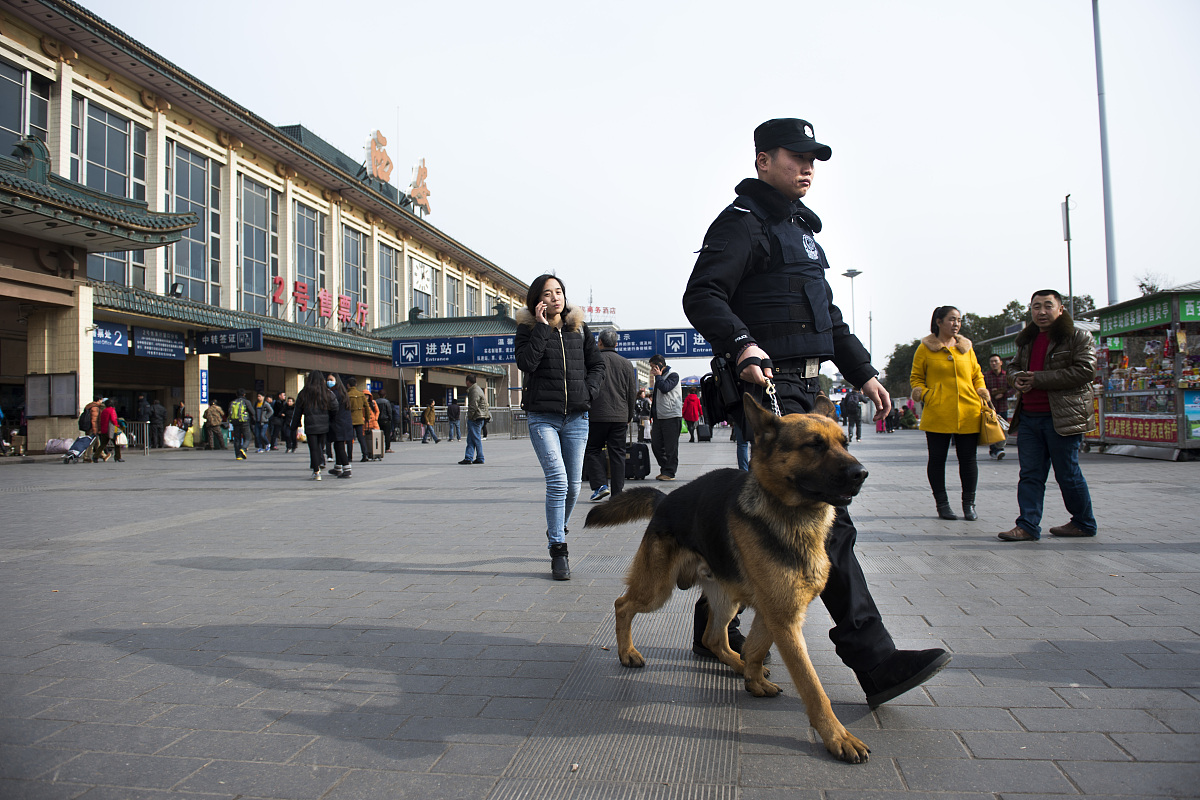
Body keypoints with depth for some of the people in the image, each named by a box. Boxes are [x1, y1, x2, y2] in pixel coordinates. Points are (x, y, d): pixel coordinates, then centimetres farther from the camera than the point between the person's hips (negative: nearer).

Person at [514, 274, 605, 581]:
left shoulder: (579, 327, 11)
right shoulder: (527, 328, 2)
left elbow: (597, 364, 16)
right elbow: (526, 363, -15)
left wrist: (588, 391, 0)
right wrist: (542, 326, -13)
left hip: (576, 416, 3)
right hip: (542, 416, -3)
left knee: (573, 484, 8)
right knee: (557, 481, -14)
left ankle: (558, 531, 33)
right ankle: (558, 550, -6)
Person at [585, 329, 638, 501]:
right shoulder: (627, 364, 9)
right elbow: (632, 394, 11)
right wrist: (629, 417, 20)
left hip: (597, 415, -3)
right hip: (620, 416, 3)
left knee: (592, 450, 9)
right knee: (617, 453, 6)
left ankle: (600, 484, -5)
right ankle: (617, 492, 7)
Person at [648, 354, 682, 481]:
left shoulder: (673, 375, -5)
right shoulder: (658, 377, 20)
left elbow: (665, 388, -22)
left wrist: (658, 376, -8)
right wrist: (652, 415, 23)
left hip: (671, 417, -8)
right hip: (658, 417, 8)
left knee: (670, 446, -4)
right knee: (656, 444, 7)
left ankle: (669, 472, 2)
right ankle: (664, 469, 18)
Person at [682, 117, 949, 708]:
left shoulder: (800, 226, 26)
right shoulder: (742, 221, -4)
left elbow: (827, 313, 31)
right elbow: (701, 295, -17)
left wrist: (862, 370, 25)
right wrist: (743, 344, -33)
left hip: (802, 387, 10)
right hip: (768, 385, -10)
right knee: (825, 521, -13)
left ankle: (714, 624, 27)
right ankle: (874, 661, -10)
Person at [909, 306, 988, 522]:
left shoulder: (966, 347, 14)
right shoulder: (925, 348, 3)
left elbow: (977, 375, 21)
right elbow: (916, 378, 8)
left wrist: (981, 392, 4)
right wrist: (923, 393, -10)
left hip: (968, 413, 3)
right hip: (938, 414, -3)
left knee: (968, 459, 4)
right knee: (937, 458, 2)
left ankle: (969, 504, 15)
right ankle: (942, 504, 14)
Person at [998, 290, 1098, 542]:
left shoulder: (1079, 338, -3)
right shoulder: (1027, 340, 17)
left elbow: (1084, 371, -14)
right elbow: (1014, 366, 28)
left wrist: (1038, 379, -17)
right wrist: (1017, 378, 2)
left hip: (1061, 418, -6)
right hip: (1028, 417, 6)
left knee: (1067, 474, 4)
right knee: (1030, 473, 3)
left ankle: (1084, 523, 22)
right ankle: (1028, 525, 5)